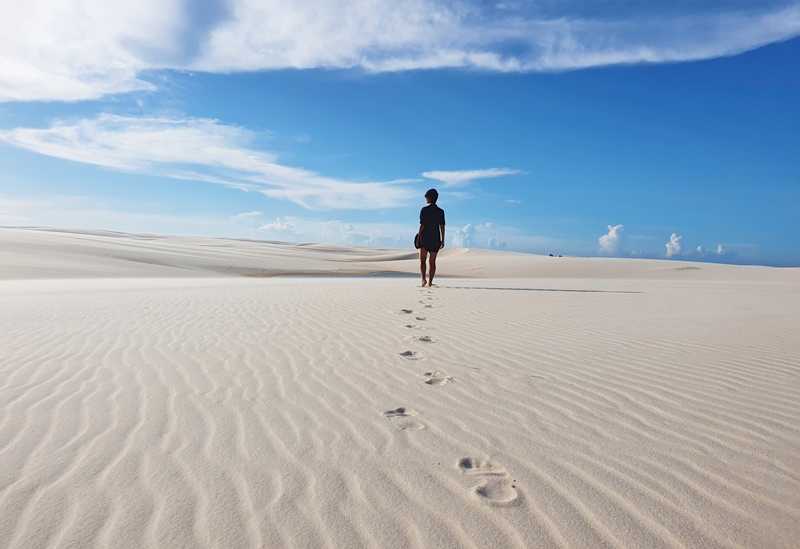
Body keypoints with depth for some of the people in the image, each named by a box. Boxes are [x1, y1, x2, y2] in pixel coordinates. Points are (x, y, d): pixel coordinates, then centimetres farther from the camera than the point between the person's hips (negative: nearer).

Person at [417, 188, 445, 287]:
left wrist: (418, 238, -1)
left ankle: (423, 279, -15)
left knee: (422, 260, 4)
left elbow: (422, 225, -9)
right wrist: (442, 240, 6)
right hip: (436, 239, 3)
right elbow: (442, 226, 2)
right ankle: (430, 282, 8)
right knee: (432, 262, 9)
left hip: (425, 238, -3)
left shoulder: (424, 210, -7)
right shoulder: (441, 211, 4)